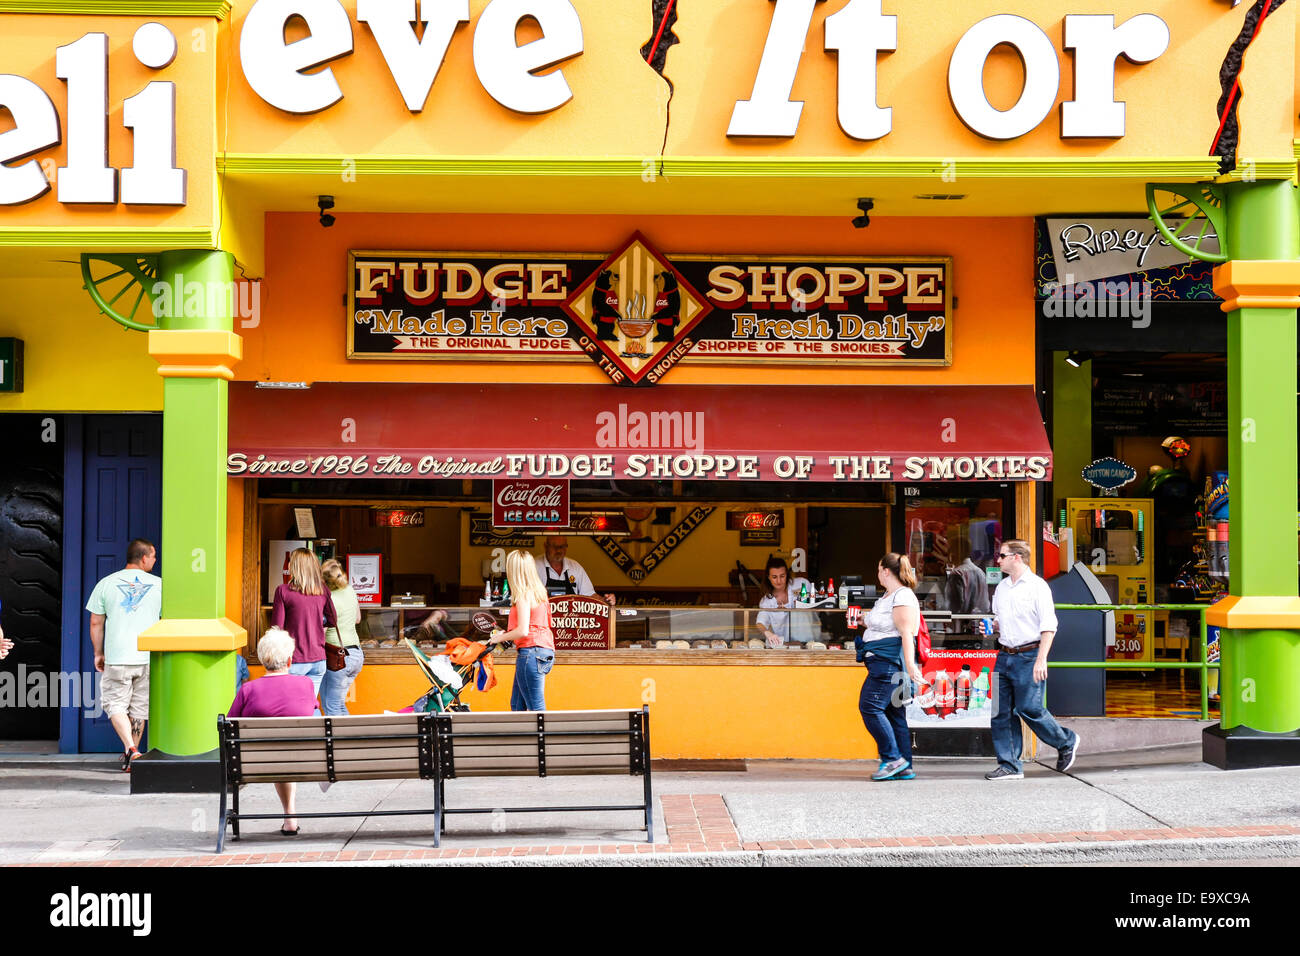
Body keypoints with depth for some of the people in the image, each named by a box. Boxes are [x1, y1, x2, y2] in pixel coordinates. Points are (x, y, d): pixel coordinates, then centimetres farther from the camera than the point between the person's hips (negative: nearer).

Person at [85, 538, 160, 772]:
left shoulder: (106, 583, 2)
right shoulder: (159, 584, 2)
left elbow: (95, 623, 4)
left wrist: (98, 653, 15)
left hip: (117, 658, -1)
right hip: (148, 657, 1)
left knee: (115, 704, 5)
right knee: (139, 706, 13)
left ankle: (130, 749, -13)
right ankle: (132, 752, 20)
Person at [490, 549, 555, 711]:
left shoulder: (523, 595, -11)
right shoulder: (538, 592, 15)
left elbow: (523, 631, -19)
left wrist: (500, 638, -4)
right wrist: (505, 633, 20)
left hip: (530, 651, -10)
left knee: (536, 707, -10)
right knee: (516, 705, 14)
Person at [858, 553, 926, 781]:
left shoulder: (902, 597, -12)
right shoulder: (886, 597, 20)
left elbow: (906, 633, -20)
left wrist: (910, 665, -25)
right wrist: (864, 622, 22)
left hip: (890, 662, -11)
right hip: (882, 662, 11)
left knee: (870, 706, -13)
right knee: (894, 713, 8)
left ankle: (893, 758, -9)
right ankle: (905, 768, 9)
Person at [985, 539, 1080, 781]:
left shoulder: (1037, 586, -7)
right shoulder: (1002, 587, 14)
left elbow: (1048, 625, -11)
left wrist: (1041, 659, -19)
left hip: (1029, 656, -7)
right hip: (1004, 656, 7)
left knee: (1029, 709, -8)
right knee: (1001, 712, 2)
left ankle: (1066, 742, 17)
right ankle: (1009, 766, 7)